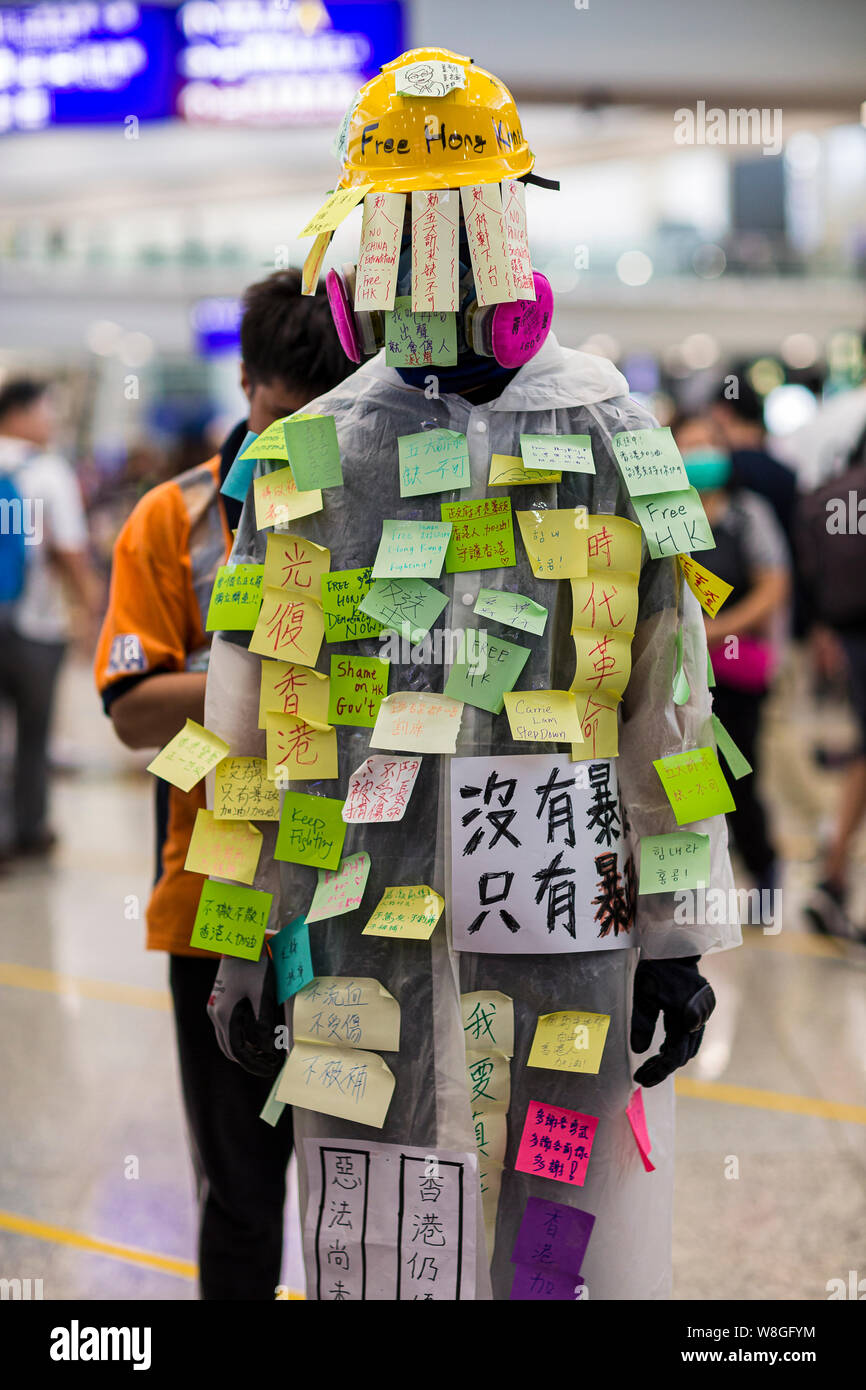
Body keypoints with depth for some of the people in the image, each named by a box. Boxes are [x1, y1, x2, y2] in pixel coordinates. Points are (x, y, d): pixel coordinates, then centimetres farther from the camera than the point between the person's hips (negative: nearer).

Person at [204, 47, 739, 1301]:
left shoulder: (606, 434, 1)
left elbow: (668, 707, 0)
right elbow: (249, 717, 8)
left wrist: (681, 938, -3)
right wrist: (244, 939, 6)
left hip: (572, 920, -1)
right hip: (366, 940, 2)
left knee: (587, 1254, 4)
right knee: (377, 1262, 7)